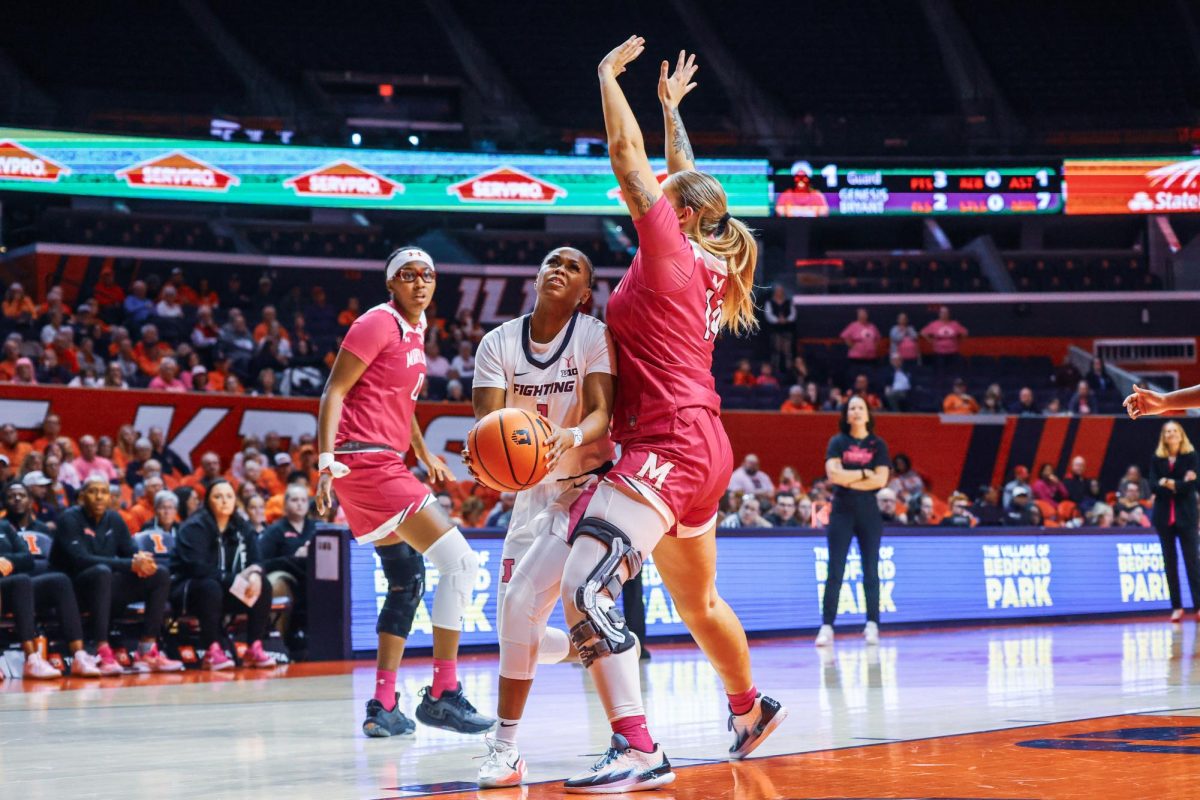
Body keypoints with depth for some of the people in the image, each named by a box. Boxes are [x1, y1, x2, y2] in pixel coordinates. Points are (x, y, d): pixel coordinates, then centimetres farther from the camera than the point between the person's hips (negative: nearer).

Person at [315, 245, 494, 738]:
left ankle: (384, 707, 17)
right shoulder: (379, 323, -9)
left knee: (407, 581, 15)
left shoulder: (415, 329, 18)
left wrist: (425, 455, 35)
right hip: (366, 462, -10)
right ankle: (444, 694, -10)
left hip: (386, 465, 10)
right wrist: (327, 461, -23)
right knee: (460, 561, -14)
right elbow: (334, 392, -14)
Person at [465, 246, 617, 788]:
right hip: (534, 493, 5)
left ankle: (506, 744, -10)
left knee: (519, 602, -20)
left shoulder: (594, 337, -11)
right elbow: (490, 417, -13)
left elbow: (601, 413, -23)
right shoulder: (499, 343, -2)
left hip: (586, 486, -5)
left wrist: (570, 437, -46)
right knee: (515, 625, 5)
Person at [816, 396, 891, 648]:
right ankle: (827, 627, -5)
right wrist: (863, 473, -9)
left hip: (869, 513, 1)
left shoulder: (878, 445, 5)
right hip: (842, 511, 0)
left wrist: (847, 480, -9)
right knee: (835, 572, -4)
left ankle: (872, 626, 6)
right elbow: (833, 474, -9)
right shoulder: (837, 443, 5)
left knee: (871, 571, 2)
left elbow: (881, 480, -7)